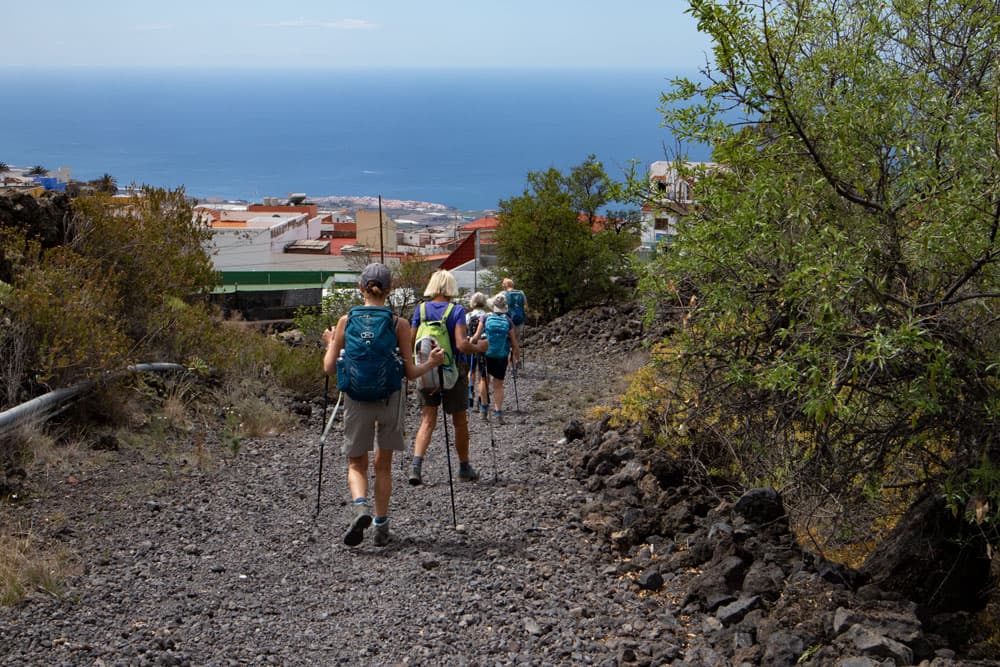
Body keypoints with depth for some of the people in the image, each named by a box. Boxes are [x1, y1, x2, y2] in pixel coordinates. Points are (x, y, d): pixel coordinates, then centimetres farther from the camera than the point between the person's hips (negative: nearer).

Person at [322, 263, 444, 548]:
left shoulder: (347, 321, -4)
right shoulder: (399, 324, -6)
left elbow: (329, 368, -2)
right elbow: (411, 372, -5)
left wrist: (329, 344, 18)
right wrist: (432, 363, 14)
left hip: (356, 400, 0)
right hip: (390, 399, 0)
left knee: (356, 463, 14)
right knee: (383, 464, 16)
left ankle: (360, 506, -14)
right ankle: (381, 527, 19)